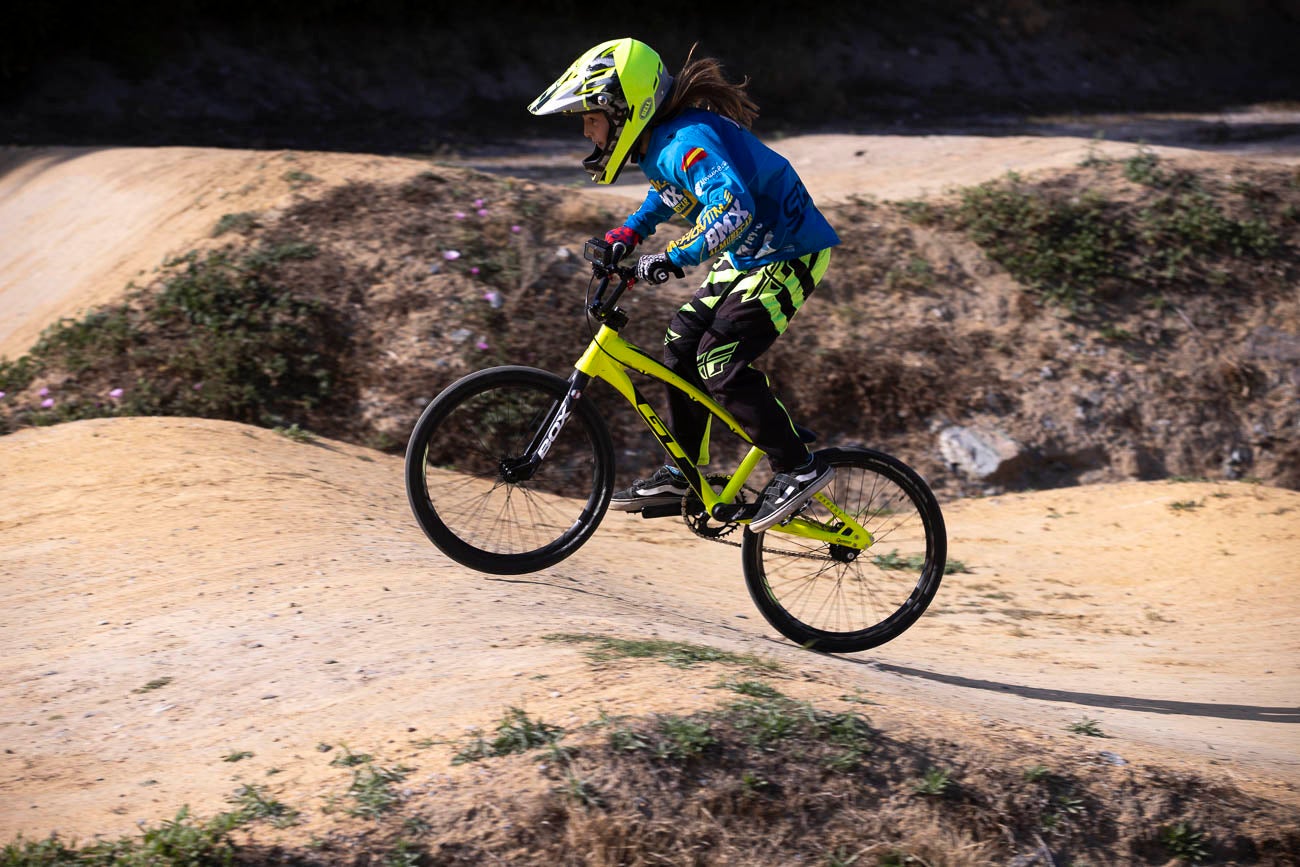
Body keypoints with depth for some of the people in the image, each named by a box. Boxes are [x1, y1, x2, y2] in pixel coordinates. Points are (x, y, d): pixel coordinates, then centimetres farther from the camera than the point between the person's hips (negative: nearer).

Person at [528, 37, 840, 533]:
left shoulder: (686, 141, -26)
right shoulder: (655, 142, 5)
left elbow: (734, 207, -42)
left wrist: (676, 257, -37)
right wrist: (630, 232, 18)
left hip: (791, 254, -10)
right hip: (750, 254, 10)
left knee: (720, 360, -15)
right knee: (681, 346, 9)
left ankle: (800, 469, -6)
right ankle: (680, 476, 17)